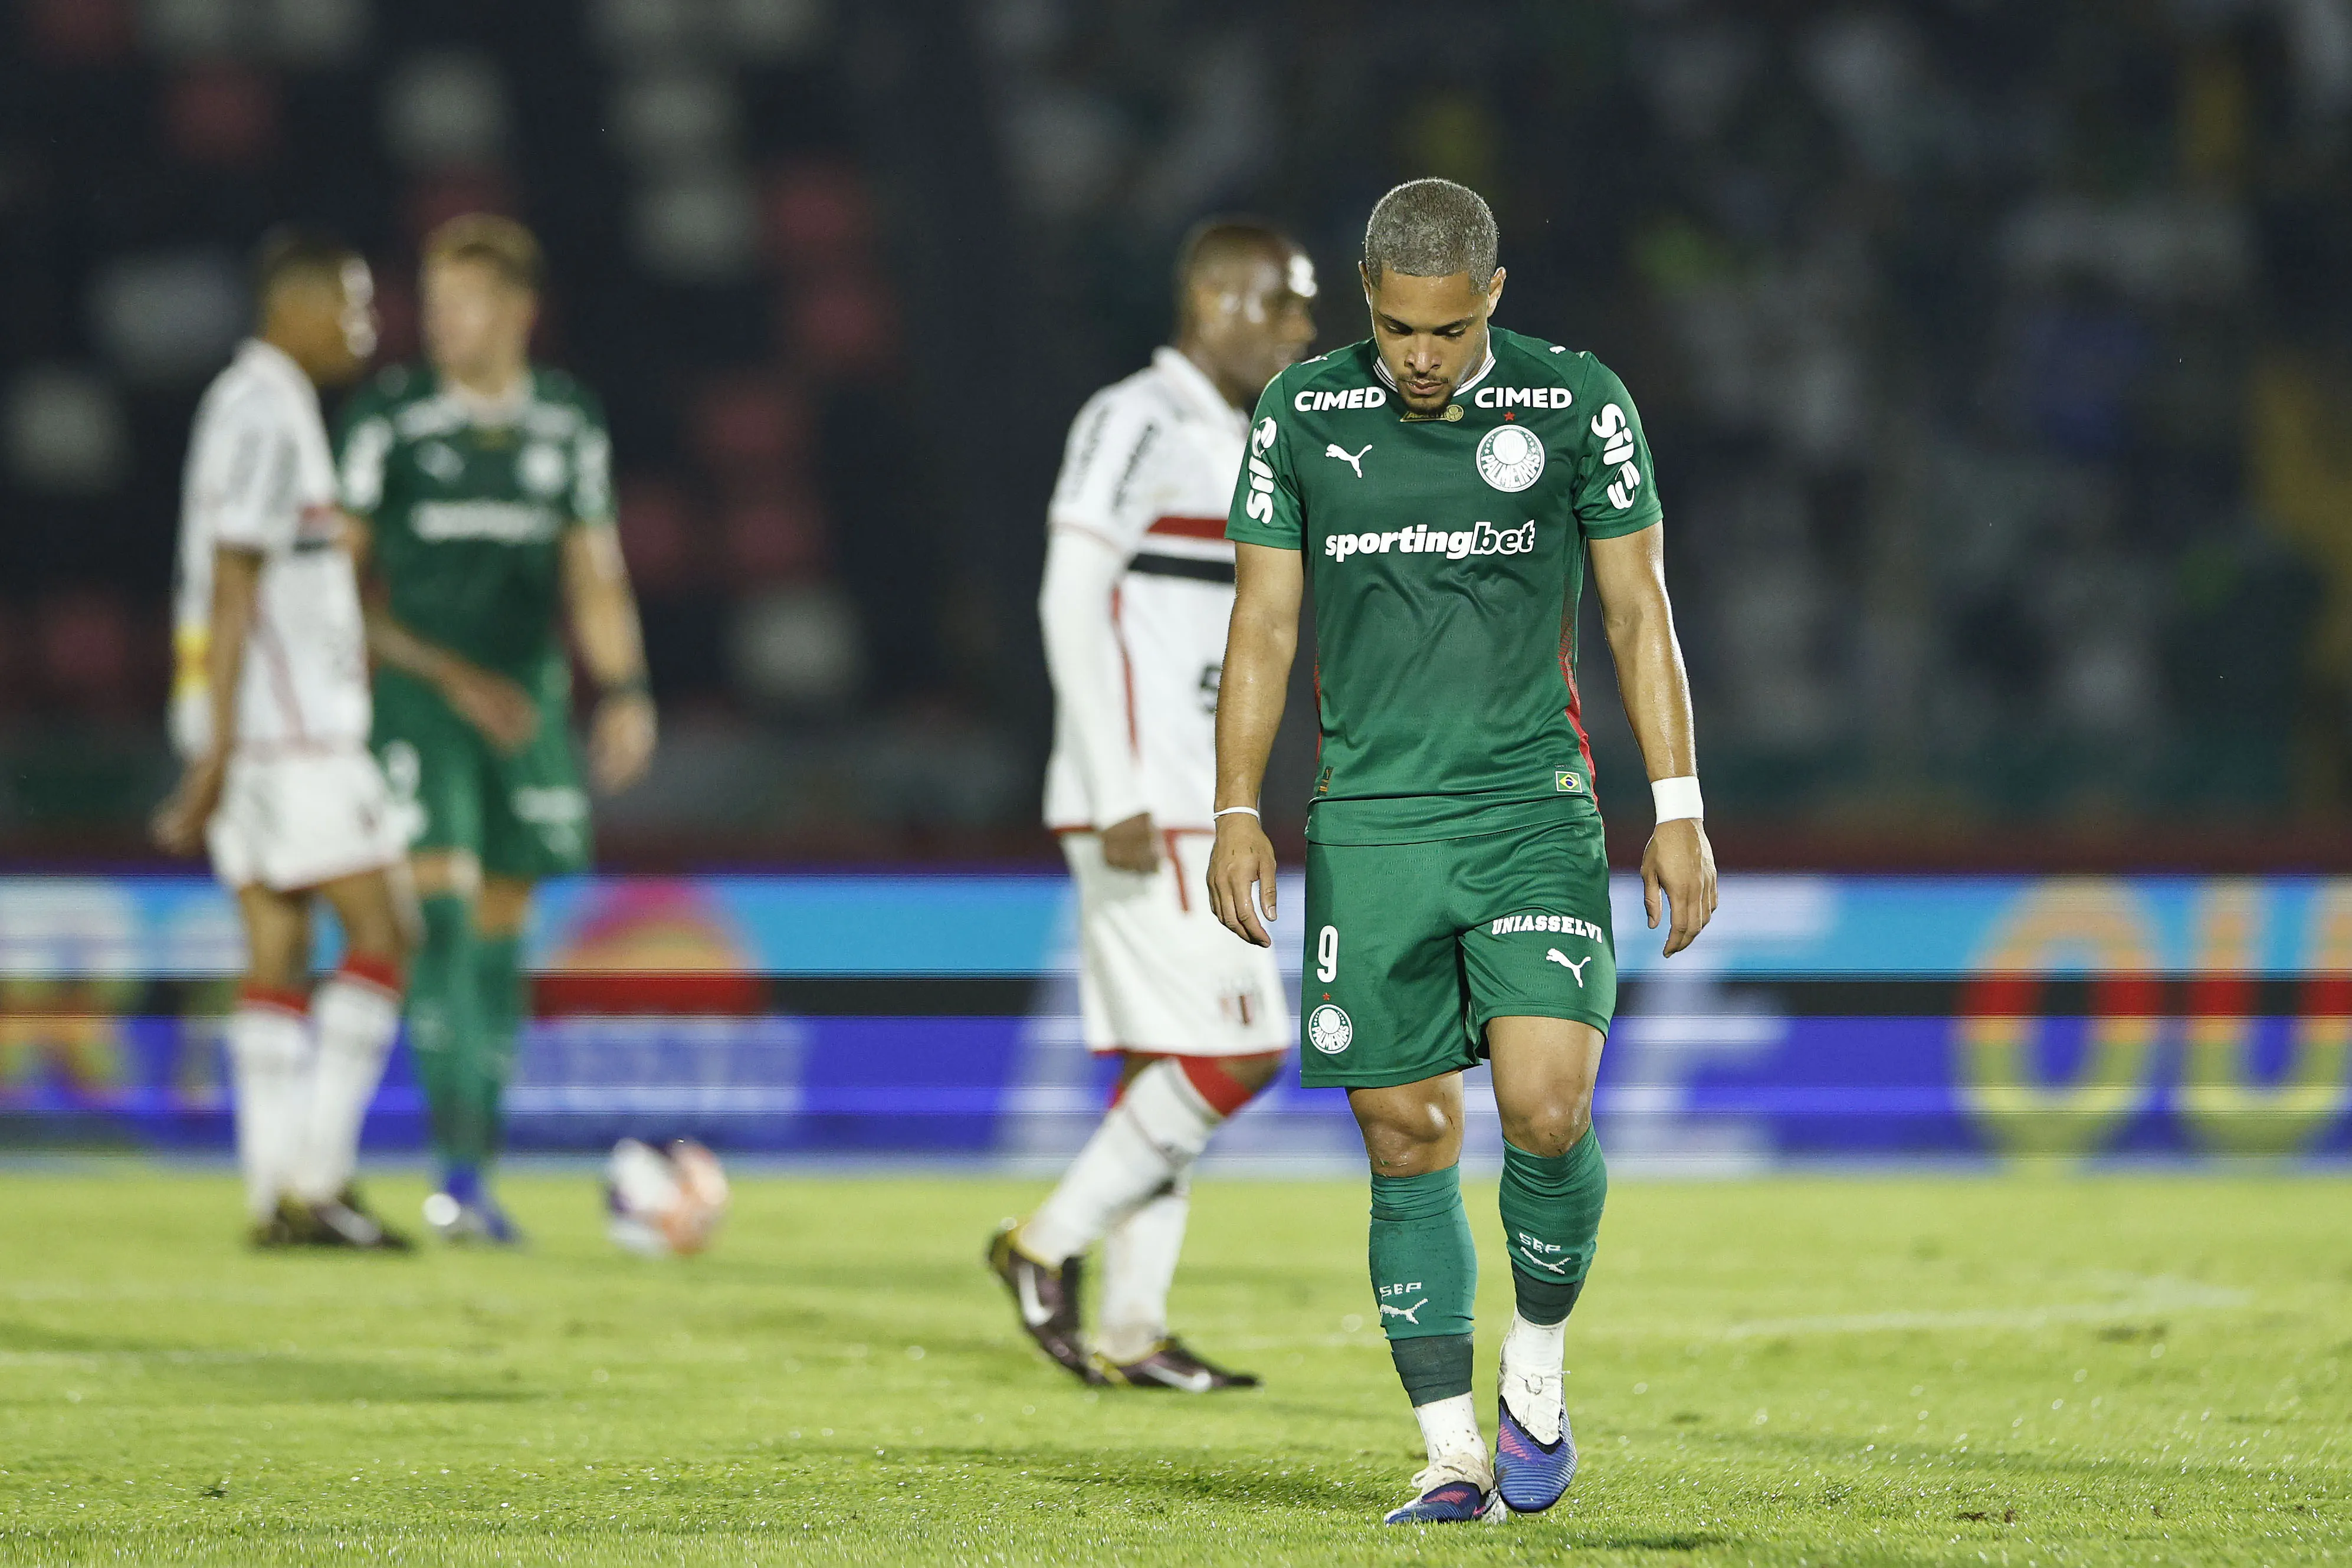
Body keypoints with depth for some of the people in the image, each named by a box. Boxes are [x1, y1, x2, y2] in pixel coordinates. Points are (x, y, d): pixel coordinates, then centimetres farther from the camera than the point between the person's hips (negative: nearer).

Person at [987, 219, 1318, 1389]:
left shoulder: (1234, 444, 18)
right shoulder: (1136, 425, -11)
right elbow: (1072, 605, -17)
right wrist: (1121, 800, -20)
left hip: (1196, 808, 10)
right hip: (1143, 805, -10)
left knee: (1170, 1063, 8)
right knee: (1229, 1051, -11)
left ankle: (1130, 1332, 10)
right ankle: (1049, 1246, -1)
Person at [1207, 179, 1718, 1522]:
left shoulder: (1579, 404, 0)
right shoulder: (1303, 415, 4)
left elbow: (1639, 609, 4)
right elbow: (1264, 623, 9)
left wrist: (1679, 811, -1)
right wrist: (1237, 814, 3)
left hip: (1533, 809, -2)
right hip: (1371, 821, 2)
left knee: (1547, 1108, -17)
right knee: (1408, 1145, 1)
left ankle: (1538, 1374, 9)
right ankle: (1456, 1455, 8)